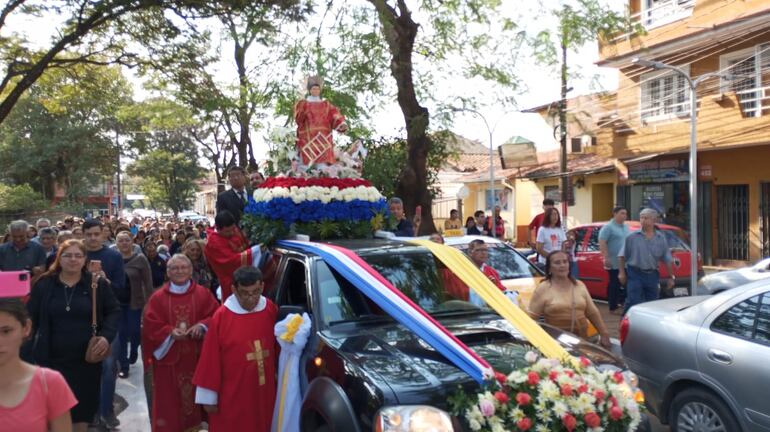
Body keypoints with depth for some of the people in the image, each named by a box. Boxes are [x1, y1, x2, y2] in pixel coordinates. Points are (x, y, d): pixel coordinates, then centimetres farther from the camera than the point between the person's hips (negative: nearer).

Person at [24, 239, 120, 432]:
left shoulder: (98, 283, -2)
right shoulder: (44, 284, 0)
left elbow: (114, 311, 3)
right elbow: (31, 317, 4)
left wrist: (107, 336, -12)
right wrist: (28, 349, 1)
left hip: (87, 357, 0)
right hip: (52, 357, 1)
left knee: (84, 404, 12)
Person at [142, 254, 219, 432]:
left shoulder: (203, 294, 2)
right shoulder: (157, 298, 0)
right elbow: (151, 326, -3)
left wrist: (202, 326, -19)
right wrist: (170, 332, -19)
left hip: (196, 358, 1)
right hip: (168, 357, -1)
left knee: (195, 393, 10)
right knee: (169, 398, 5)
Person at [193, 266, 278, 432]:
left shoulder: (271, 310, -4)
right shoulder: (221, 317, -15)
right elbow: (210, 359, -9)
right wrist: (208, 397, -5)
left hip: (264, 395, 3)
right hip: (232, 398, -3)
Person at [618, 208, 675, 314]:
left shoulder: (661, 238, 7)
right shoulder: (632, 237, -1)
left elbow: (667, 260, 10)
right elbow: (622, 256, 1)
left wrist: (671, 277, 10)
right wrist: (621, 272, -5)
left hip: (652, 275, 3)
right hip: (635, 274, -3)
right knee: (634, 302, -7)